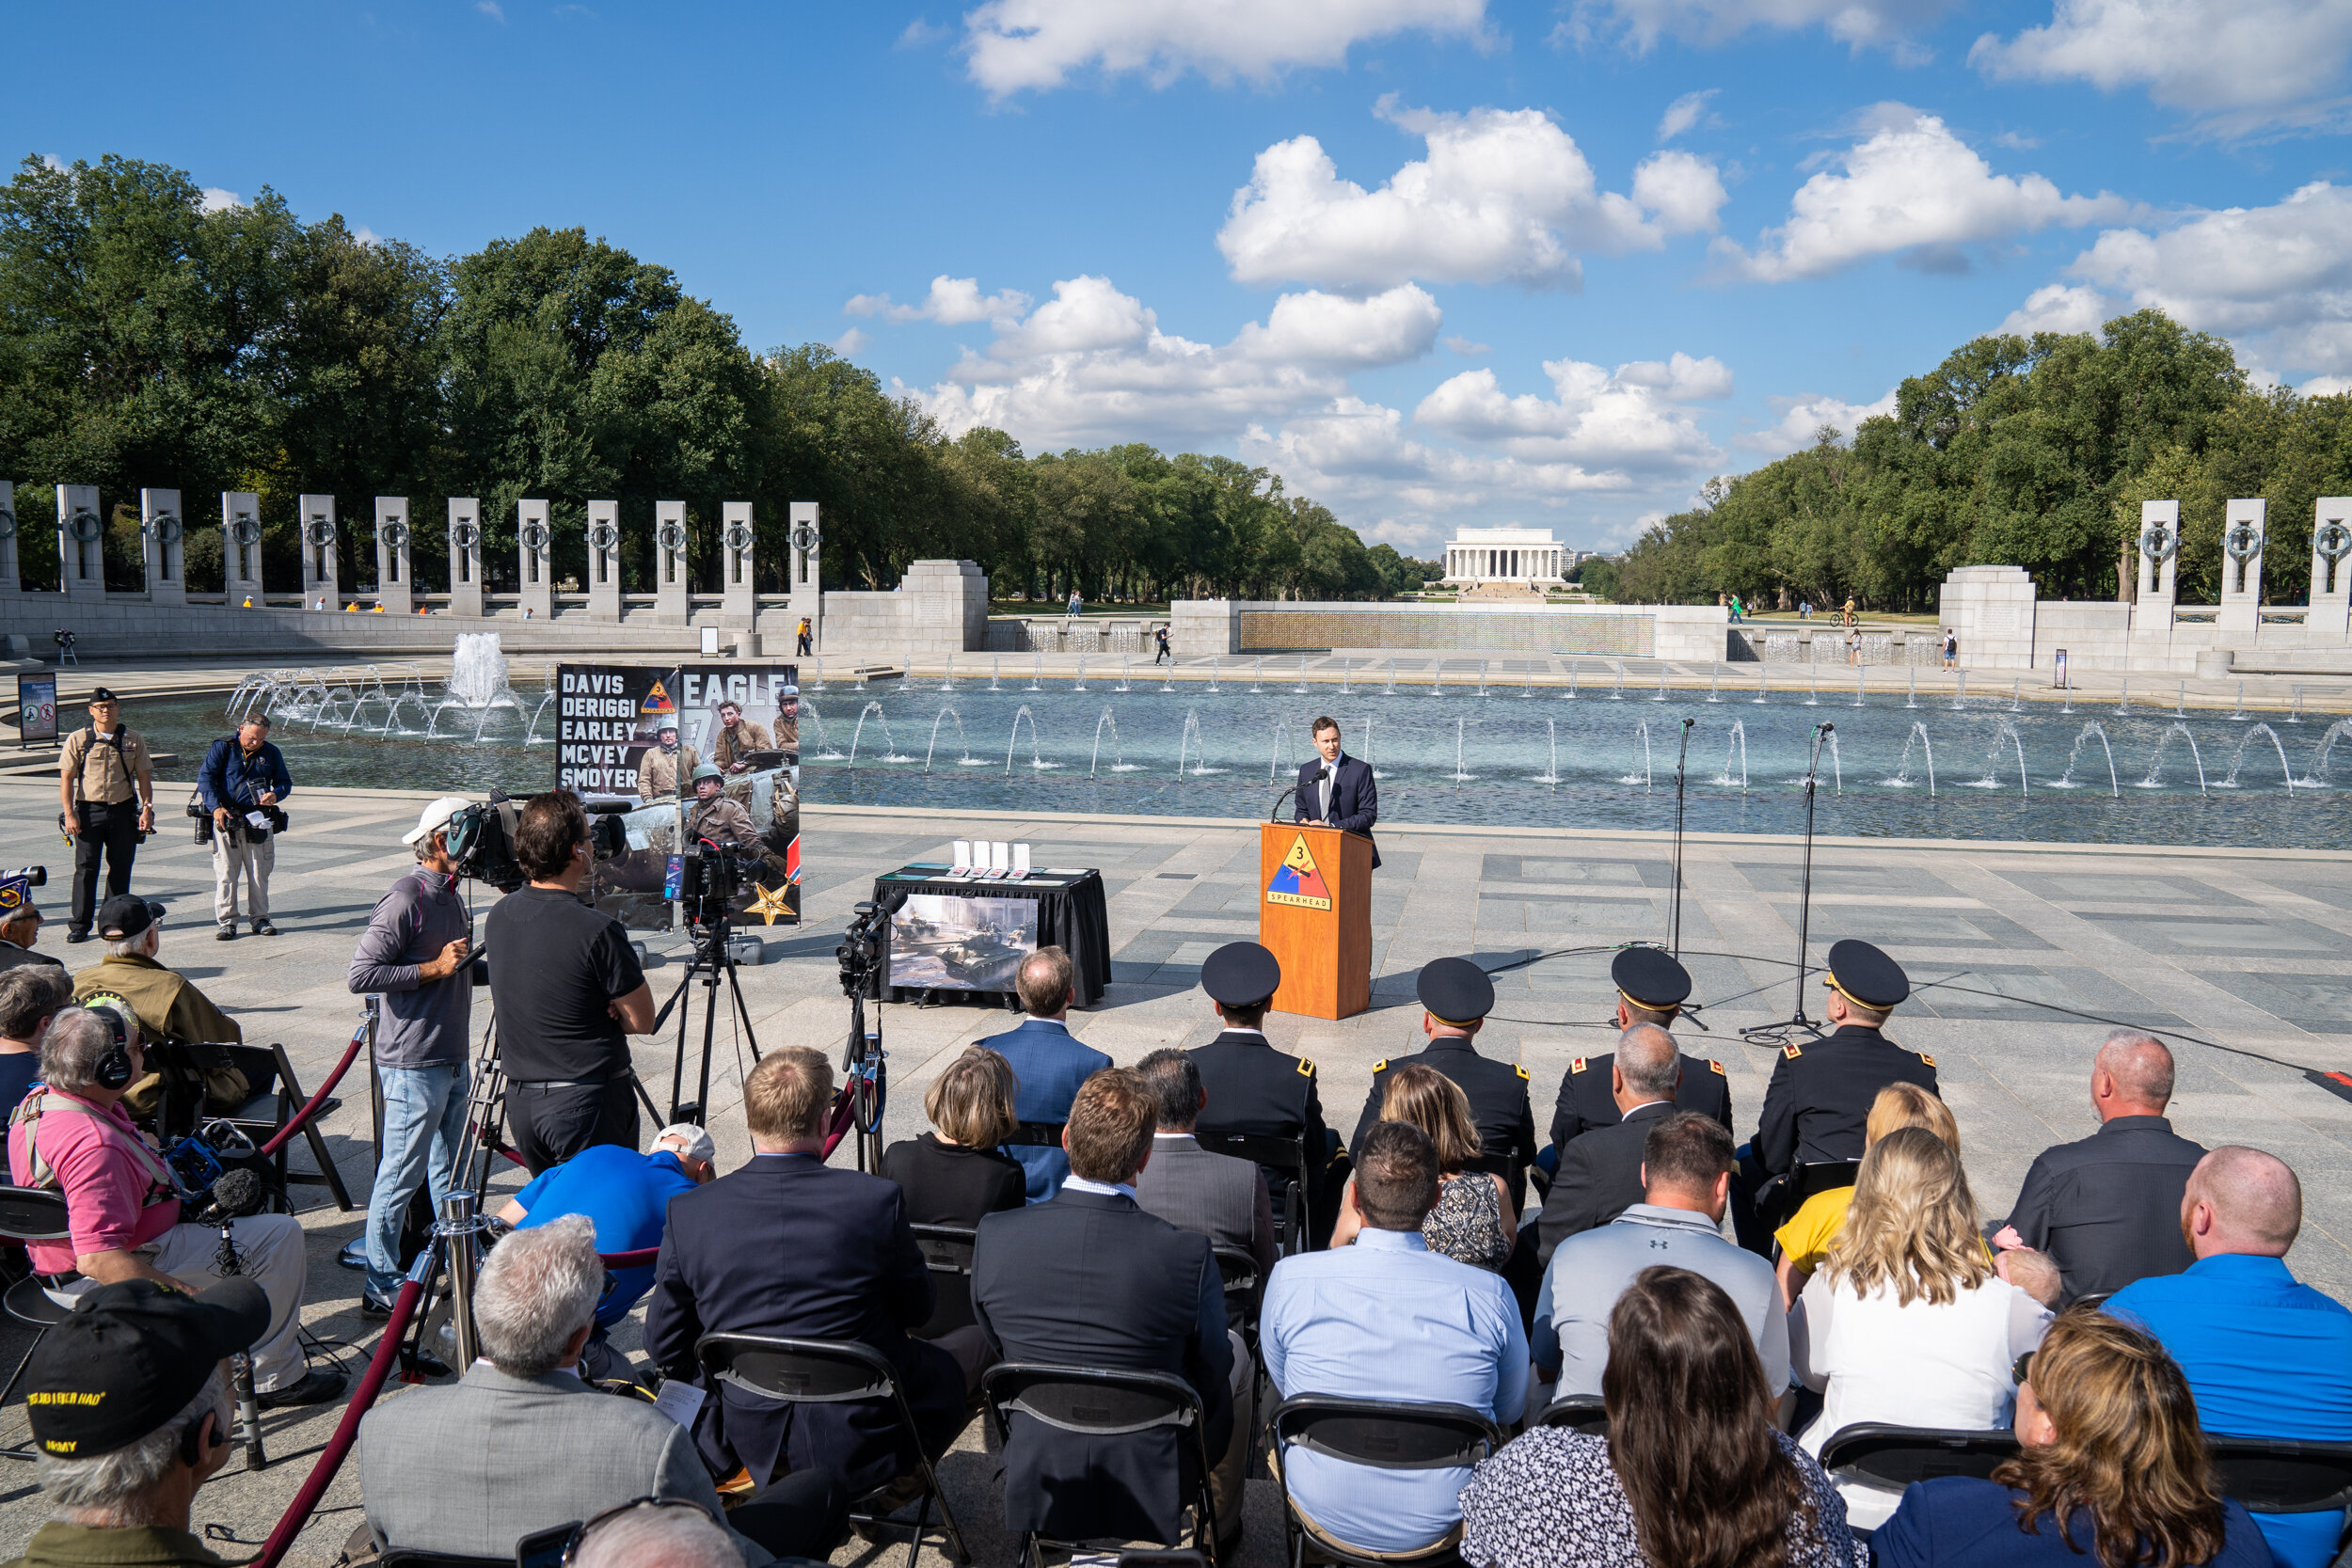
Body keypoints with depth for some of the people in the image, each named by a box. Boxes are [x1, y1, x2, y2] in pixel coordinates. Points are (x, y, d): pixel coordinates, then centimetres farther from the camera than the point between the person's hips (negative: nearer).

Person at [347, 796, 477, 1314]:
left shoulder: (452, 897, 13)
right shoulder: (405, 900, -16)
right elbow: (360, 974, -21)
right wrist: (433, 967, -20)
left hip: (452, 1058, 9)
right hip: (413, 1063, -9)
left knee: (450, 1173, 16)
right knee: (402, 1175, -2)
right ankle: (381, 1288, 8)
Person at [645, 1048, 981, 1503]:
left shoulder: (687, 1213, -12)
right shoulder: (878, 1199, -18)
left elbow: (664, 1346, -1)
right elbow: (915, 1311, -2)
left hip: (742, 1445, 4)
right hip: (861, 1446, -4)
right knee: (978, 1340, 21)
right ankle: (899, 1484, 21)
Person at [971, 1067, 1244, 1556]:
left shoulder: (995, 1236, -16)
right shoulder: (1188, 1255, -24)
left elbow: (997, 1341, 2)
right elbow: (1209, 1377, -9)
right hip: (1150, 1494, -3)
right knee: (1234, 1351, 24)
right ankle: (1220, 1530, 42)